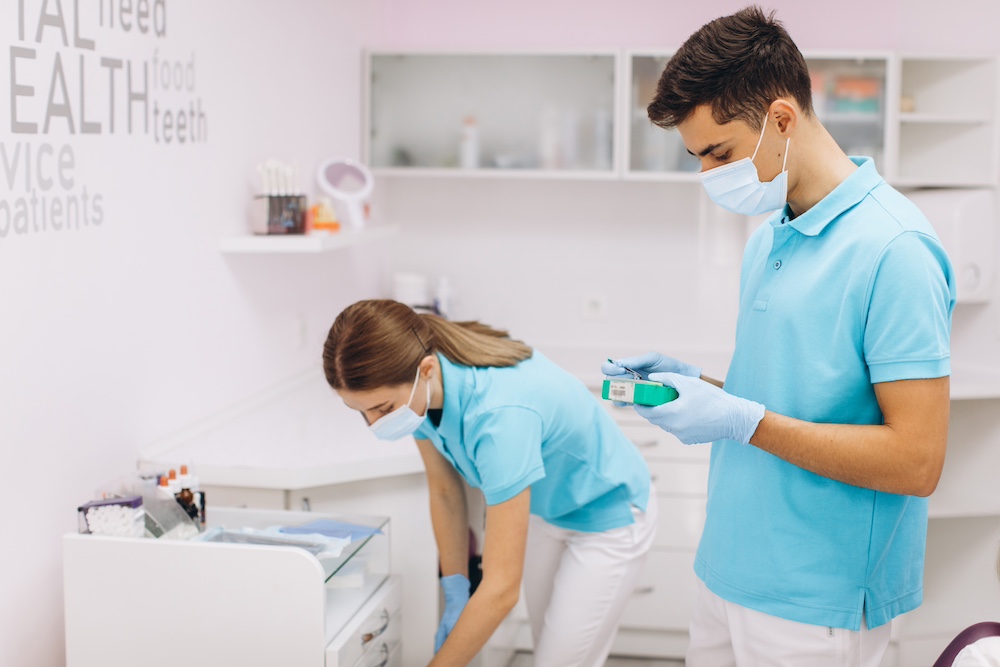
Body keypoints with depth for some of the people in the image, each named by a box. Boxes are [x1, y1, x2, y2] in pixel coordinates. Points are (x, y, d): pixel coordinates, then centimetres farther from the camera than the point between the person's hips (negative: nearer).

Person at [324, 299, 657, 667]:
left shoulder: (499, 414, -42)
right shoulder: (415, 388, -21)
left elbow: (501, 588, -39)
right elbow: (445, 491, -2)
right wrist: (456, 595, -1)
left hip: (607, 516, -7)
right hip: (542, 508, 7)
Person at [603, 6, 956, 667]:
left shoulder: (893, 248, -19)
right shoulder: (769, 239, 9)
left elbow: (916, 460, -22)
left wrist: (744, 421, -22)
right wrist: (696, 383, 2)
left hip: (817, 605, -8)